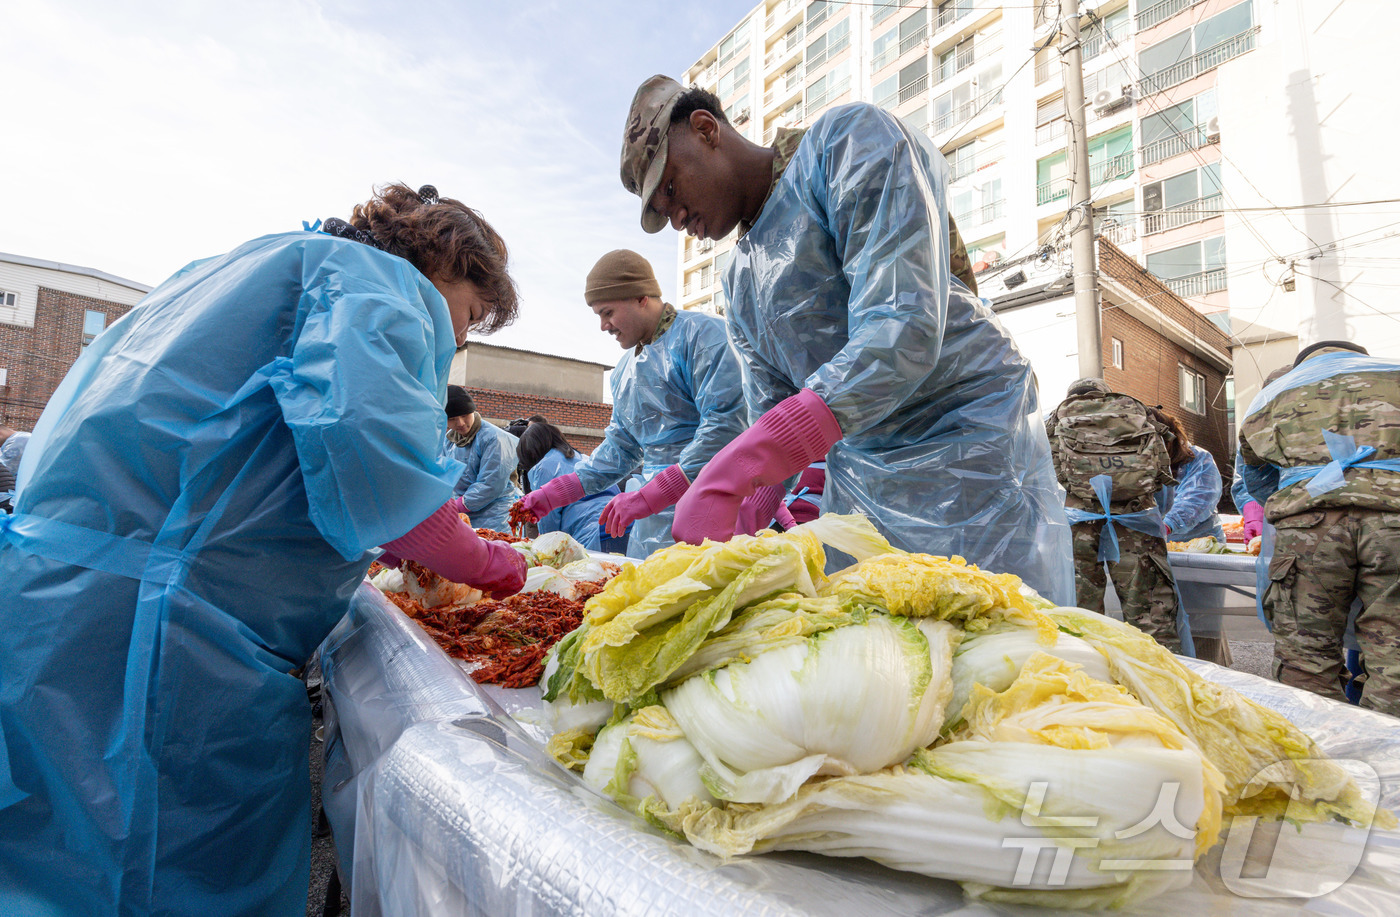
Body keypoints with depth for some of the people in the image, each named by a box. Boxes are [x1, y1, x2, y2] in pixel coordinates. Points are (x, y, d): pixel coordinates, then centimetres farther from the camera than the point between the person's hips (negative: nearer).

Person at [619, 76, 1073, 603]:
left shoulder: (850, 142, -10)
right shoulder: (739, 282, 13)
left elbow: (903, 332, -25)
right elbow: (771, 417, 12)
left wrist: (726, 479, -30)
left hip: (968, 453, -6)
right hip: (853, 474, 7)